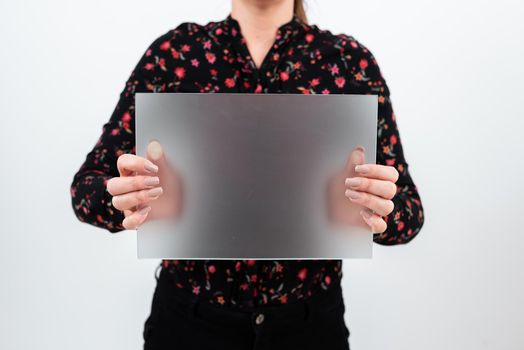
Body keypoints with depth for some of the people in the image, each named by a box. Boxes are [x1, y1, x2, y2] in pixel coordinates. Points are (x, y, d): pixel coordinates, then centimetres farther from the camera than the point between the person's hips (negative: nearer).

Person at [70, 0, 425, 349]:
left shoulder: (349, 60, -5)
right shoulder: (173, 52, -4)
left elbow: (406, 210, -5)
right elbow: (88, 184, -4)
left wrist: (378, 213, -28)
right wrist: (128, 197, -26)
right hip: (188, 320, 1)